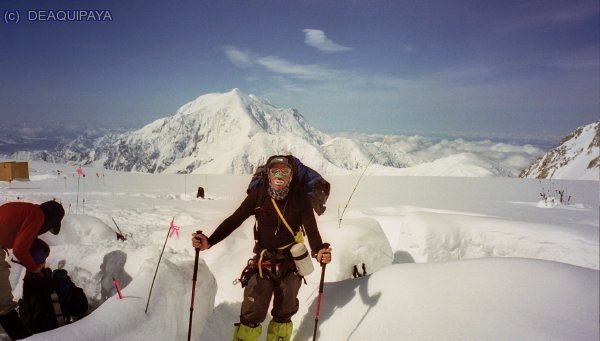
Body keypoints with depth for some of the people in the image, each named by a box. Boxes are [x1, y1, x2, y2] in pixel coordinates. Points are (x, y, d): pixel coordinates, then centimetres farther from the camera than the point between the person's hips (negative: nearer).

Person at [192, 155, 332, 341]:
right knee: (251, 317, -5)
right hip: (262, 263, -1)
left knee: (283, 316, 18)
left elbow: (311, 229, -19)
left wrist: (318, 251, -40)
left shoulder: (300, 199, -10)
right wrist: (209, 242, -22)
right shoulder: (258, 195, -9)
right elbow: (234, 220, -10)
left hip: (290, 265, 1)